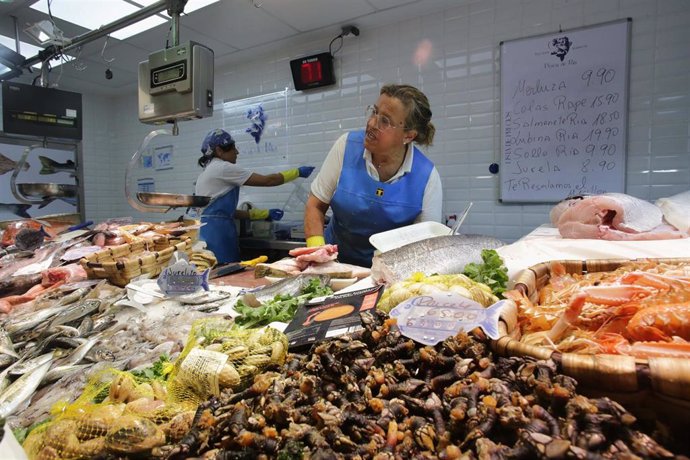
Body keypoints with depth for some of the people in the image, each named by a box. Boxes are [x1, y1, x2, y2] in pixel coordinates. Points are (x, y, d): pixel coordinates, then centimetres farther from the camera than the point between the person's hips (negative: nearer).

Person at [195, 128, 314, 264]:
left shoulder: (210, 170, 20)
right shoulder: (222, 168, -9)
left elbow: (225, 210, 18)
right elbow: (267, 180, -9)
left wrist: (265, 213, 15)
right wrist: (298, 172, 1)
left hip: (208, 228, 10)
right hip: (216, 230, -10)